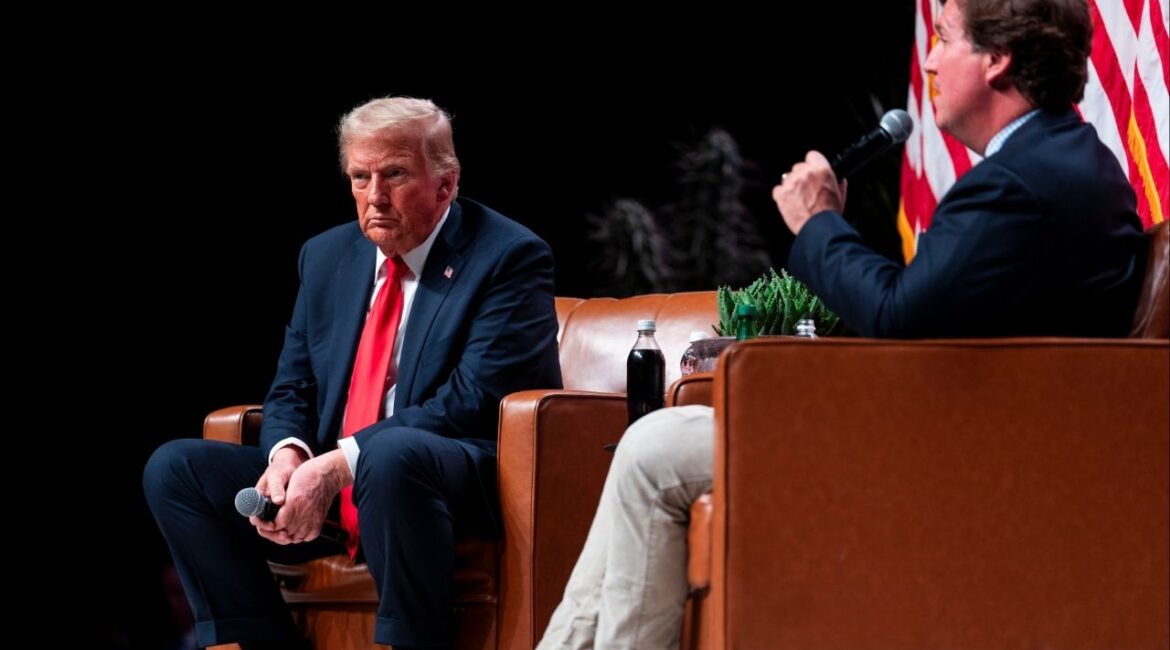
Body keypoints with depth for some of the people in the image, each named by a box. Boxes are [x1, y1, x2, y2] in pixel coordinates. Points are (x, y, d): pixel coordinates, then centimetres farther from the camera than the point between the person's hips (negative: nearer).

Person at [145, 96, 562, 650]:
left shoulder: (510, 258, -6)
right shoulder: (328, 257, 15)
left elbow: (474, 400, -17)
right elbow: (292, 390, 16)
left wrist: (339, 465, -24)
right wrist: (287, 456, -10)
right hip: (325, 487, 7)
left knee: (389, 455, -40)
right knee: (174, 468, -7)